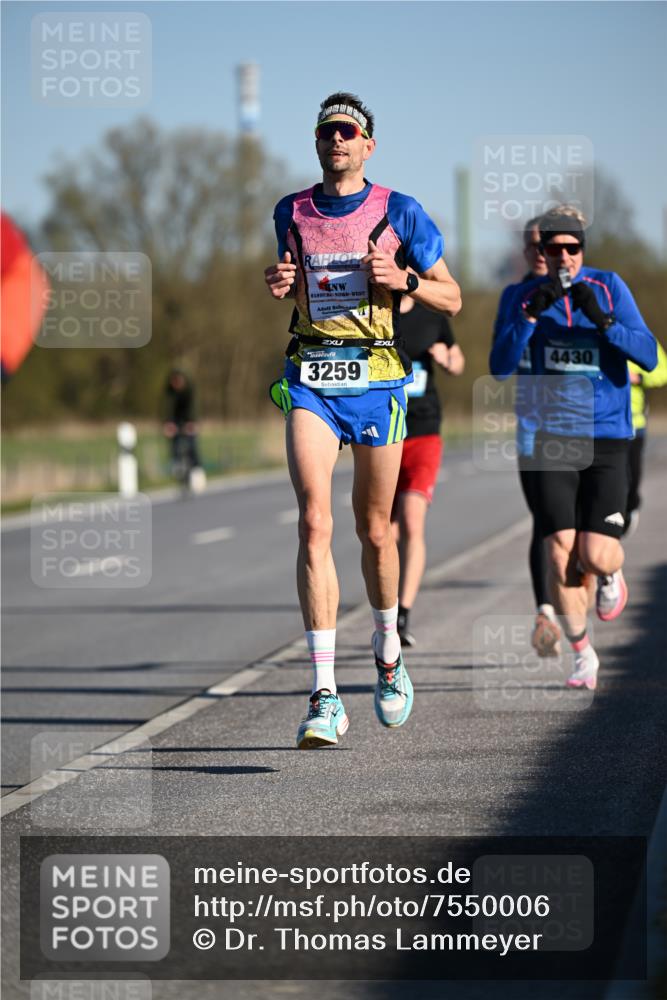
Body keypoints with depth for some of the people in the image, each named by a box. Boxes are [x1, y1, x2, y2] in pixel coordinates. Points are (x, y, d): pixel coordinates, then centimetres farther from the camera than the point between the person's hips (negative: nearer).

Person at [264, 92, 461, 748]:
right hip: (310, 379, 1)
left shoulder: (399, 212, 1)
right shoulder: (291, 212, 9)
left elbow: (451, 299, 4)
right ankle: (324, 696, -19)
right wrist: (279, 284, 3)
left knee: (374, 531, 10)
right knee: (313, 524, -16)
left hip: (377, 379, -1)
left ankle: (388, 654, 39)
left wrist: (403, 279, -15)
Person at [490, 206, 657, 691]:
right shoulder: (527, 296, 4)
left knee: (595, 557, -10)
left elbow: (649, 356, -8)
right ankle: (583, 655, 8)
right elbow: (501, 367, -6)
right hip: (554, 440, 1)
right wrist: (532, 314, -18)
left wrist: (602, 320, -22)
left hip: (608, 438, -1)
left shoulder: (608, 286, -1)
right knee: (561, 553, -8)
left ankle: (612, 573, 29)